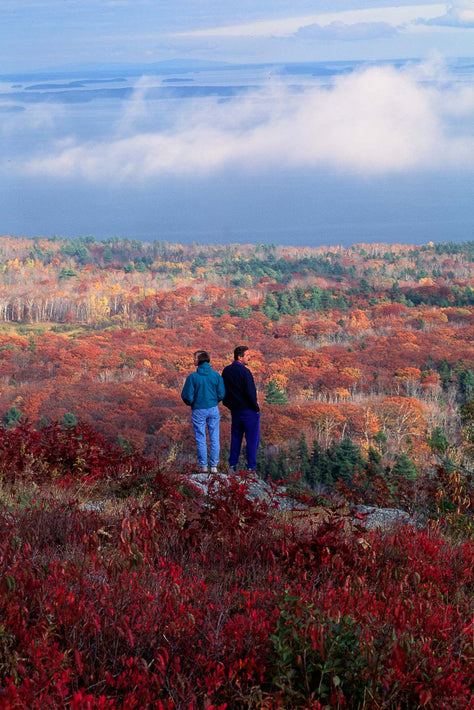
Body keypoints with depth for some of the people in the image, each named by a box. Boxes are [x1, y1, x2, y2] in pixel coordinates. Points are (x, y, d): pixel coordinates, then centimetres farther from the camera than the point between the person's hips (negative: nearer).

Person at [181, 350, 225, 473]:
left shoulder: (193, 377, -12)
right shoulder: (216, 375, -4)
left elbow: (187, 396, -10)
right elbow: (221, 394, -2)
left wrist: (191, 403, 12)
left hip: (198, 409, -2)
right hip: (213, 409, 2)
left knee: (201, 439, 6)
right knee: (214, 439, 7)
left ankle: (203, 465, 7)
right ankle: (214, 466, 7)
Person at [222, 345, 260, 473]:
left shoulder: (226, 371, 4)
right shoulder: (244, 372, -18)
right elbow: (250, 393, -20)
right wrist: (256, 407, -8)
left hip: (234, 409, 7)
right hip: (248, 410, -7)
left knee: (235, 437, 16)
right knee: (252, 438, 2)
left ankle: (232, 464, 16)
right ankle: (251, 466, 3)